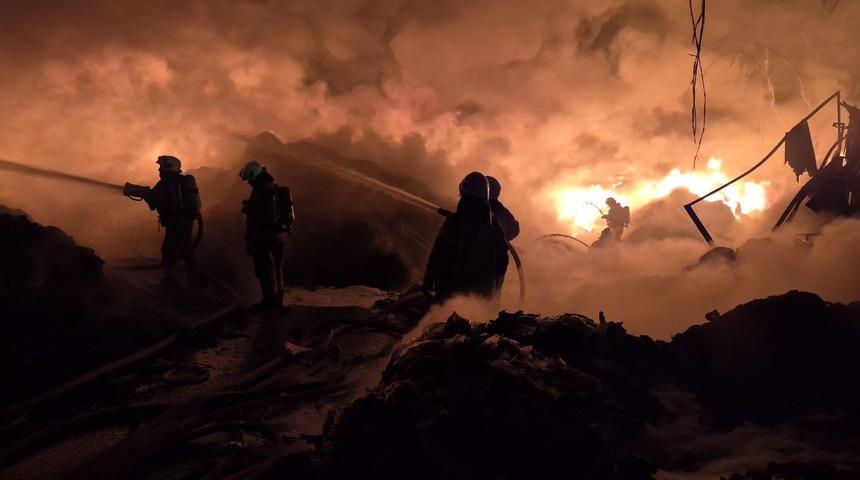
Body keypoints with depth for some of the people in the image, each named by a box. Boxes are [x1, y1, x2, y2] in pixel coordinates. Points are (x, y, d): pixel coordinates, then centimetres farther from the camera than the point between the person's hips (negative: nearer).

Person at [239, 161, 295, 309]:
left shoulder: (259, 192, -17)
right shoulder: (278, 189, 11)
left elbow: (254, 219, -20)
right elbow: (285, 213, 17)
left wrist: (250, 241, -16)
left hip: (263, 237, -9)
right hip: (279, 235, 9)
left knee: (265, 269, -1)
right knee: (277, 268, 16)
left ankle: (270, 299, 1)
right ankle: (278, 299, 23)